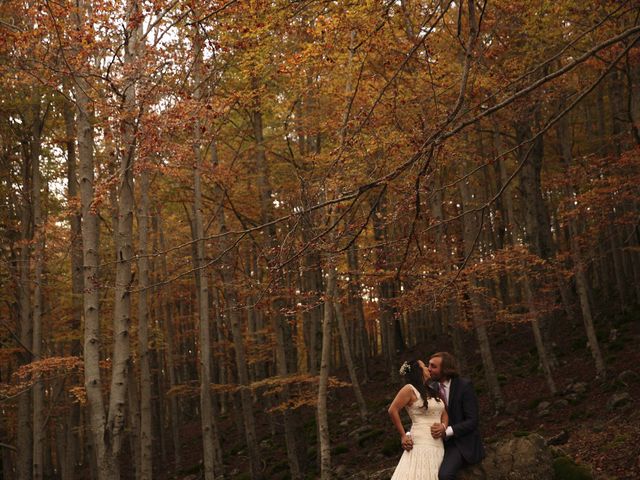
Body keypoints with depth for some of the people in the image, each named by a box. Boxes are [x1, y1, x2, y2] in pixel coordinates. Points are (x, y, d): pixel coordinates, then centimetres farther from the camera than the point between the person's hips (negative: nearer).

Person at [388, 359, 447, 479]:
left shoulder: (432, 391, 18)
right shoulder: (409, 389, -4)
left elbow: (444, 413, 21)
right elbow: (392, 410, -9)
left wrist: (443, 427, -1)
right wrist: (403, 436, -7)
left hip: (438, 445, 7)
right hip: (421, 444, -7)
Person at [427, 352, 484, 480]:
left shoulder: (464, 386, -11)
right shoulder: (432, 388, 4)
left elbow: (472, 421, -14)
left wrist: (447, 430, -27)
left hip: (461, 442, -5)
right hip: (439, 442, 5)